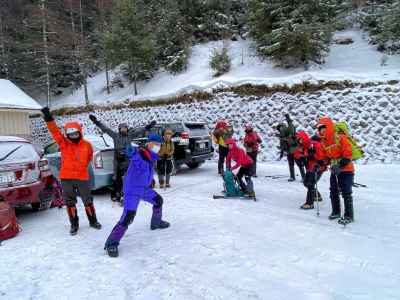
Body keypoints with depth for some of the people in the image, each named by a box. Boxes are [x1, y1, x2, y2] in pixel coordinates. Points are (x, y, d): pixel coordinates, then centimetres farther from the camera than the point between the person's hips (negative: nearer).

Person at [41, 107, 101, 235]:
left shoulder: (87, 145, 0)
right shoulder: (63, 143, -2)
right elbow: (55, 131, -14)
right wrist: (49, 118, -26)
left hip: (82, 177, 0)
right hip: (67, 177, 0)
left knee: (88, 200, 9)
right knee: (70, 202, 8)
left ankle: (93, 221, 26)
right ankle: (74, 224, 23)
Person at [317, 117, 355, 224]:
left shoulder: (340, 138, -17)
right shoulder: (323, 142, 6)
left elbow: (348, 153, -20)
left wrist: (340, 165, -27)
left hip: (346, 169, -7)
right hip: (334, 170, 7)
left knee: (346, 192, -6)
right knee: (333, 191, 11)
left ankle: (349, 215, 4)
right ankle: (336, 212, 27)